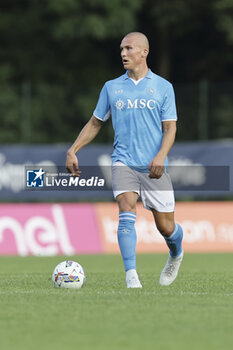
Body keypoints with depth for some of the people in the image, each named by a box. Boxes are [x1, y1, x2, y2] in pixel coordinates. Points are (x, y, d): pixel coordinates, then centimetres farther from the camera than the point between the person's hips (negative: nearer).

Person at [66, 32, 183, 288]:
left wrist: (160, 156, -16)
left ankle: (176, 255, 38)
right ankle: (131, 277, -26)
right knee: (127, 214, -22)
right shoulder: (112, 87, 11)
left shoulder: (163, 87, 5)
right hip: (124, 162, 1)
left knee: (166, 227, 3)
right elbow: (95, 123, 19)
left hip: (154, 167, -1)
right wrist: (73, 150, 8)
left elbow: (170, 128, 1)